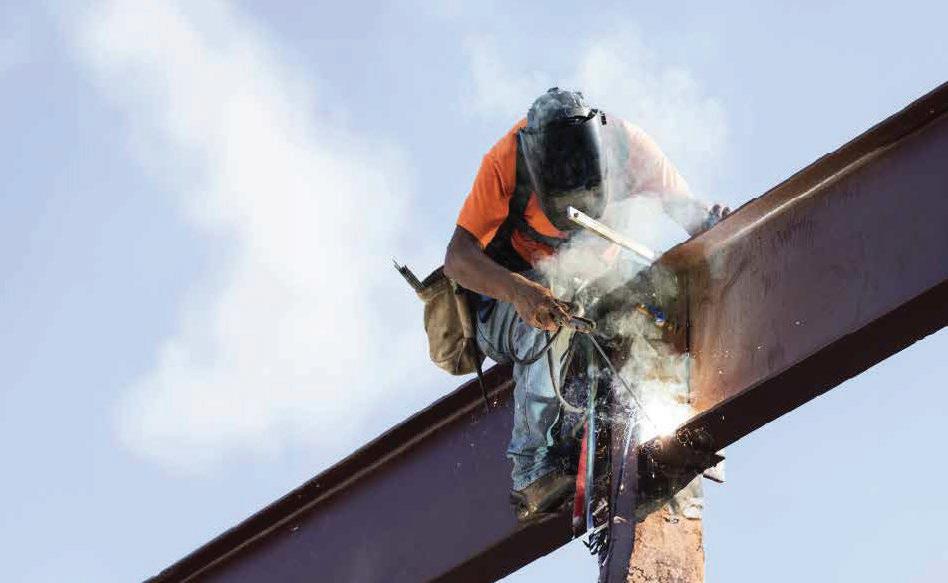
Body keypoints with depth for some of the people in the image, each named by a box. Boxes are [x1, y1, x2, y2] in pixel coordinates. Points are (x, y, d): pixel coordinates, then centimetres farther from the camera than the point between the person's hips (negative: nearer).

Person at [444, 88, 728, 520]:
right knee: (550, 326, -37)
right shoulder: (505, 161, -28)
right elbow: (458, 257, -33)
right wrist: (519, 291, -52)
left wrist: (708, 223, -38)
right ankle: (533, 470, -34)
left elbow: (681, 204, -13)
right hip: (509, 295, -3)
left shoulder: (626, 144, -21)